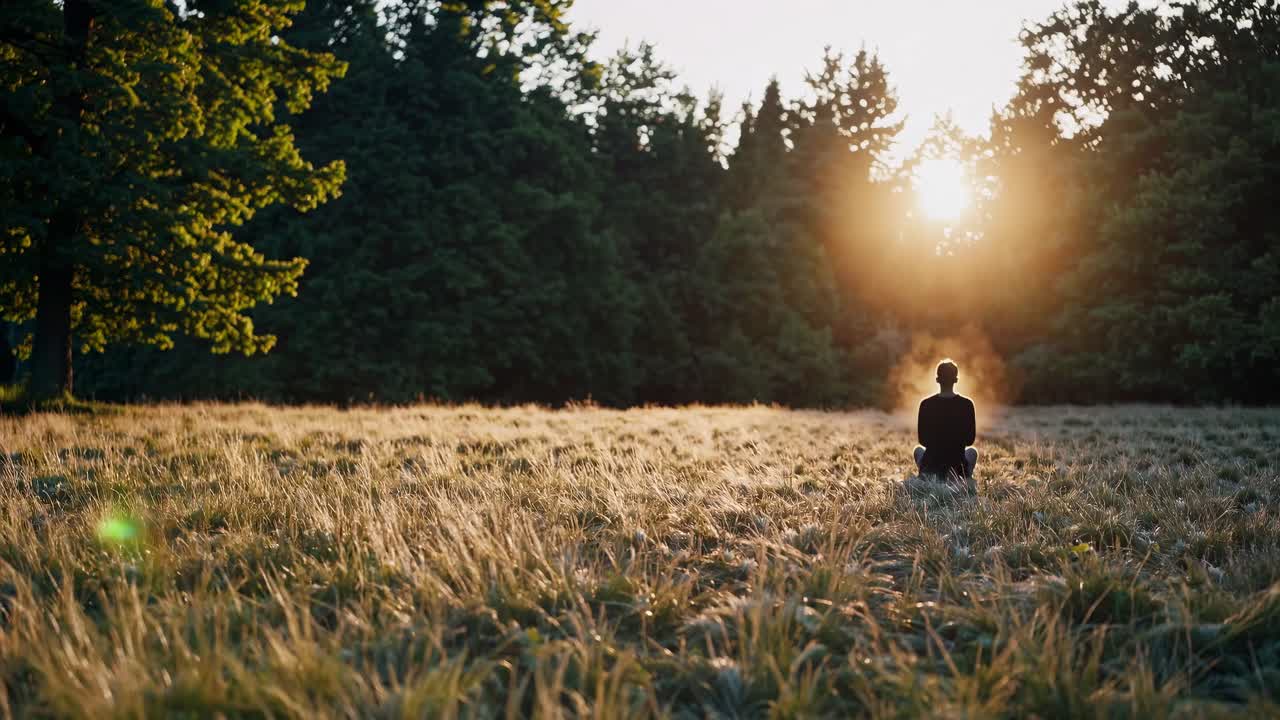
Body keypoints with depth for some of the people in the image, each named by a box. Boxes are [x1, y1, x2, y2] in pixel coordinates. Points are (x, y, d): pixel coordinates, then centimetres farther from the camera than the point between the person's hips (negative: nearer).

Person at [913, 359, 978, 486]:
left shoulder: (926, 404, -7)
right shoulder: (966, 404, -7)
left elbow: (922, 440, 1)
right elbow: (970, 440, 1)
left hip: (930, 466, 1)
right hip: (958, 468, -1)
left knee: (918, 450, 36)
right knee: (971, 451, 35)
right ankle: (965, 480, 10)